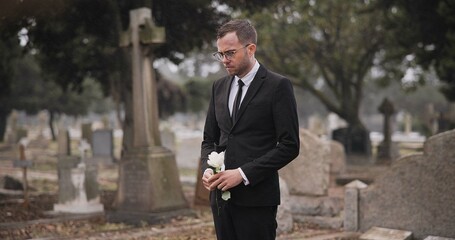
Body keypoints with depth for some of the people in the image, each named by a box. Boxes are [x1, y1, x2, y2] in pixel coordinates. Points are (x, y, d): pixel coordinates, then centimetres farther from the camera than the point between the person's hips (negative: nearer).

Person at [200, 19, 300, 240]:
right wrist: (207, 169, -2)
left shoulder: (278, 86, -6)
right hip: (221, 195, 6)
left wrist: (243, 174, -15)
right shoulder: (219, 87, 13)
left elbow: (290, 145, -10)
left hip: (256, 197, -5)